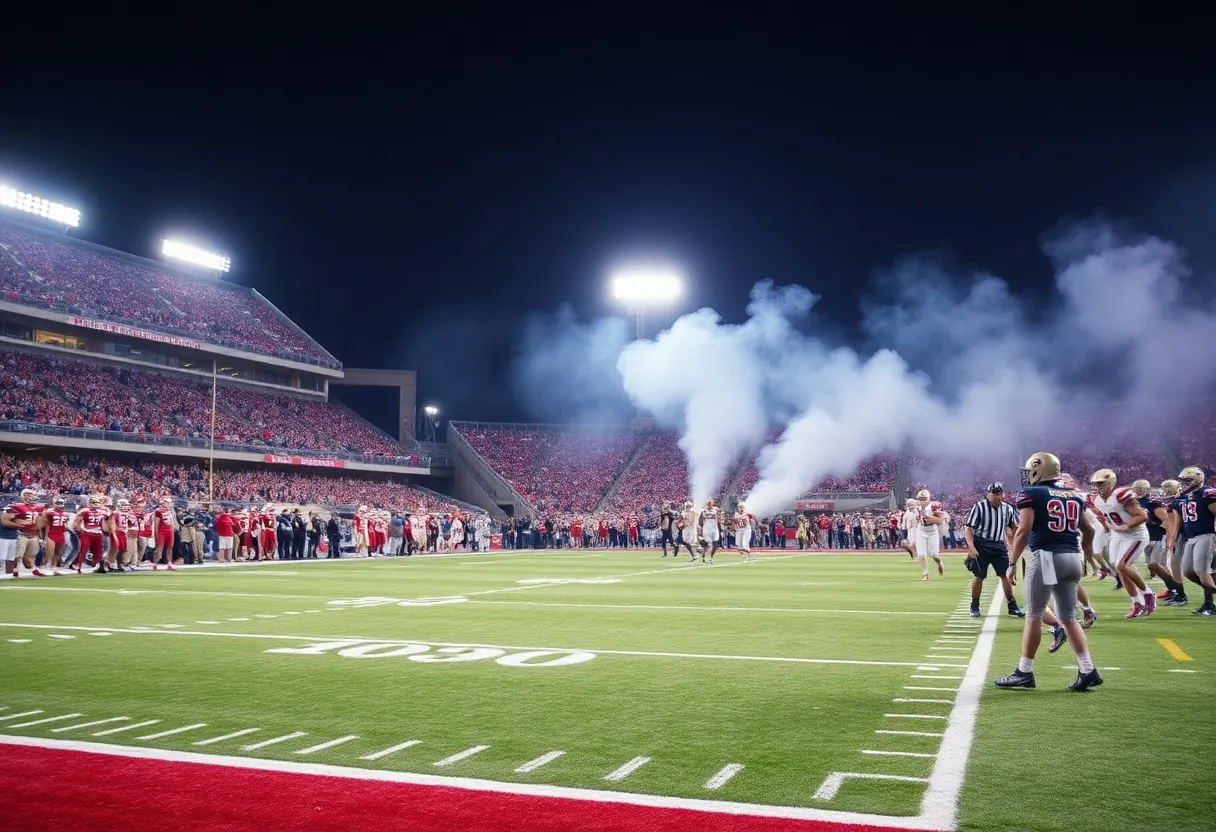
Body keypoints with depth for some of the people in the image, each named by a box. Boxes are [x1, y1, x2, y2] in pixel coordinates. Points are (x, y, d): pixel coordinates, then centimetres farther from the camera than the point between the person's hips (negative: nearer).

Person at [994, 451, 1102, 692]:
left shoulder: (1032, 494, -3)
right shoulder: (1075, 495, 15)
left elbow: (1023, 531, -11)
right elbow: (1088, 531, 21)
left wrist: (1012, 563, -7)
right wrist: (1083, 554, 35)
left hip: (1046, 556, -6)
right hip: (1072, 557, 6)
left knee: (1034, 616, 1)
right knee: (1069, 617, 15)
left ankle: (1024, 672, 7)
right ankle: (1088, 671, 10)